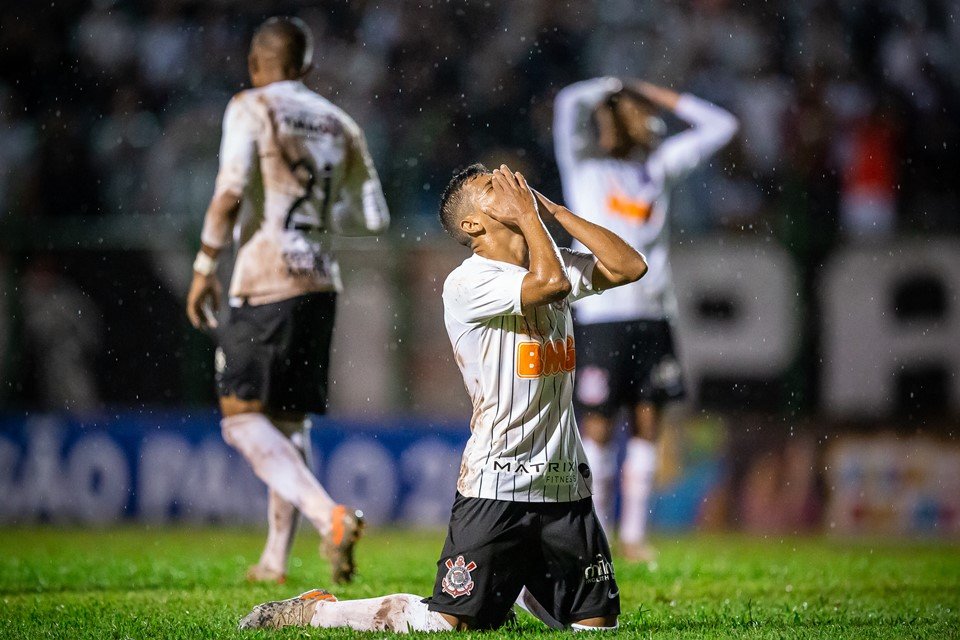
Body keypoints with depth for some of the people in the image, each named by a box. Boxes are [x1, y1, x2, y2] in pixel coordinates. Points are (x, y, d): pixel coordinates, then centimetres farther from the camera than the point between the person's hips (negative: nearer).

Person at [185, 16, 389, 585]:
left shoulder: (251, 108, -2)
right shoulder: (340, 125, 14)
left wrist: (205, 266, -9)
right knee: (289, 420, 14)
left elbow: (231, 190, -16)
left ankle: (331, 516, -26)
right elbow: (374, 218, 12)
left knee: (244, 416, -7)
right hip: (320, 285, 6)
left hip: (266, 283, -6)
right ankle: (276, 558, 16)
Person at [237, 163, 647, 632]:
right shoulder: (466, 284, -12)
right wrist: (527, 211, -12)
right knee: (446, 624, -11)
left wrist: (551, 209, 3)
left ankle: (514, 588, 36)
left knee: (598, 622, 8)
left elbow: (631, 267, 4)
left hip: (565, 484, 7)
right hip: (494, 486, -7)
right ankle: (312, 610, 9)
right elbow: (549, 283, -27)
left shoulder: (557, 262, 13)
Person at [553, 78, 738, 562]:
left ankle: (633, 535, 8)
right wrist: (616, 88, 5)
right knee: (598, 427, -3)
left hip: (651, 316, 4)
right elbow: (569, 102, -12)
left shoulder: (658, 166, 15)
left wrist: (663, 97, 14)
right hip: (600, 316, -4)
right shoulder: (584, 167, 2)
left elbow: (719, 126, 19)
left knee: (647, 425, 3)